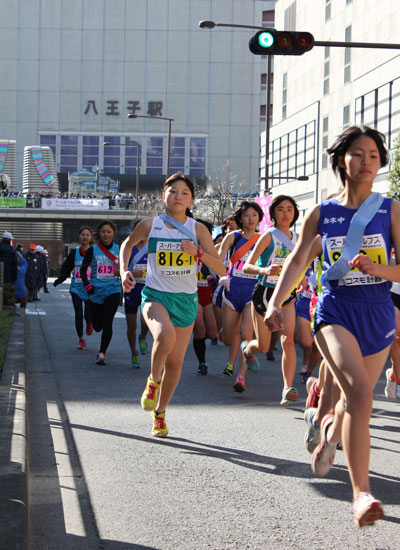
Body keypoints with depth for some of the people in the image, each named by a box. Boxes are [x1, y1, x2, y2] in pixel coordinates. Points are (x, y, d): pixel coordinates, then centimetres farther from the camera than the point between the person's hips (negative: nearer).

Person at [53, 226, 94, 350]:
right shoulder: (74, 252, 4)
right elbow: (66, 269, 6)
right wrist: (59, 280, -9)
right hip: (76, 288, 1)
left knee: (88, 315, -10)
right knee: (78, 314, -4)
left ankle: (89, 322, 29)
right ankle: (81, 339, 16)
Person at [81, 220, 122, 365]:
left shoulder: (119, 249, 3)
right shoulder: (92, 250, -1)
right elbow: (83, 269, 1)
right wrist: (87, 284, -10)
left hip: (113, 291, 0)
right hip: (96, 292, 0)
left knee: (107, 323, -14)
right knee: (98, 326, 6)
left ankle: (102, 353, -7)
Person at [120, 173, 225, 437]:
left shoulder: (198, 229, -3)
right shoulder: (150, 225, -3)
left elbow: (220, 269, -5)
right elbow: (128, 244, 17)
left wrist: (199, 252, -21)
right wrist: (125, 271, 1)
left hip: (186, 300, 2)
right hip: (156, 295, -2)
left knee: (175, 363, 6)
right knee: (165, 336, -34)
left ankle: (160, 413, 29)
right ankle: (153, 380, -5)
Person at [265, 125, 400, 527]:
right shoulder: (321, 213, 3)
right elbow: (298, 260, 10)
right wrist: (275, 302, 0)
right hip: (335, 310, -2)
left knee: (357, 398, 14)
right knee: (359, 390, -24)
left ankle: (331, 432, 53)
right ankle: (360, 492, -24)